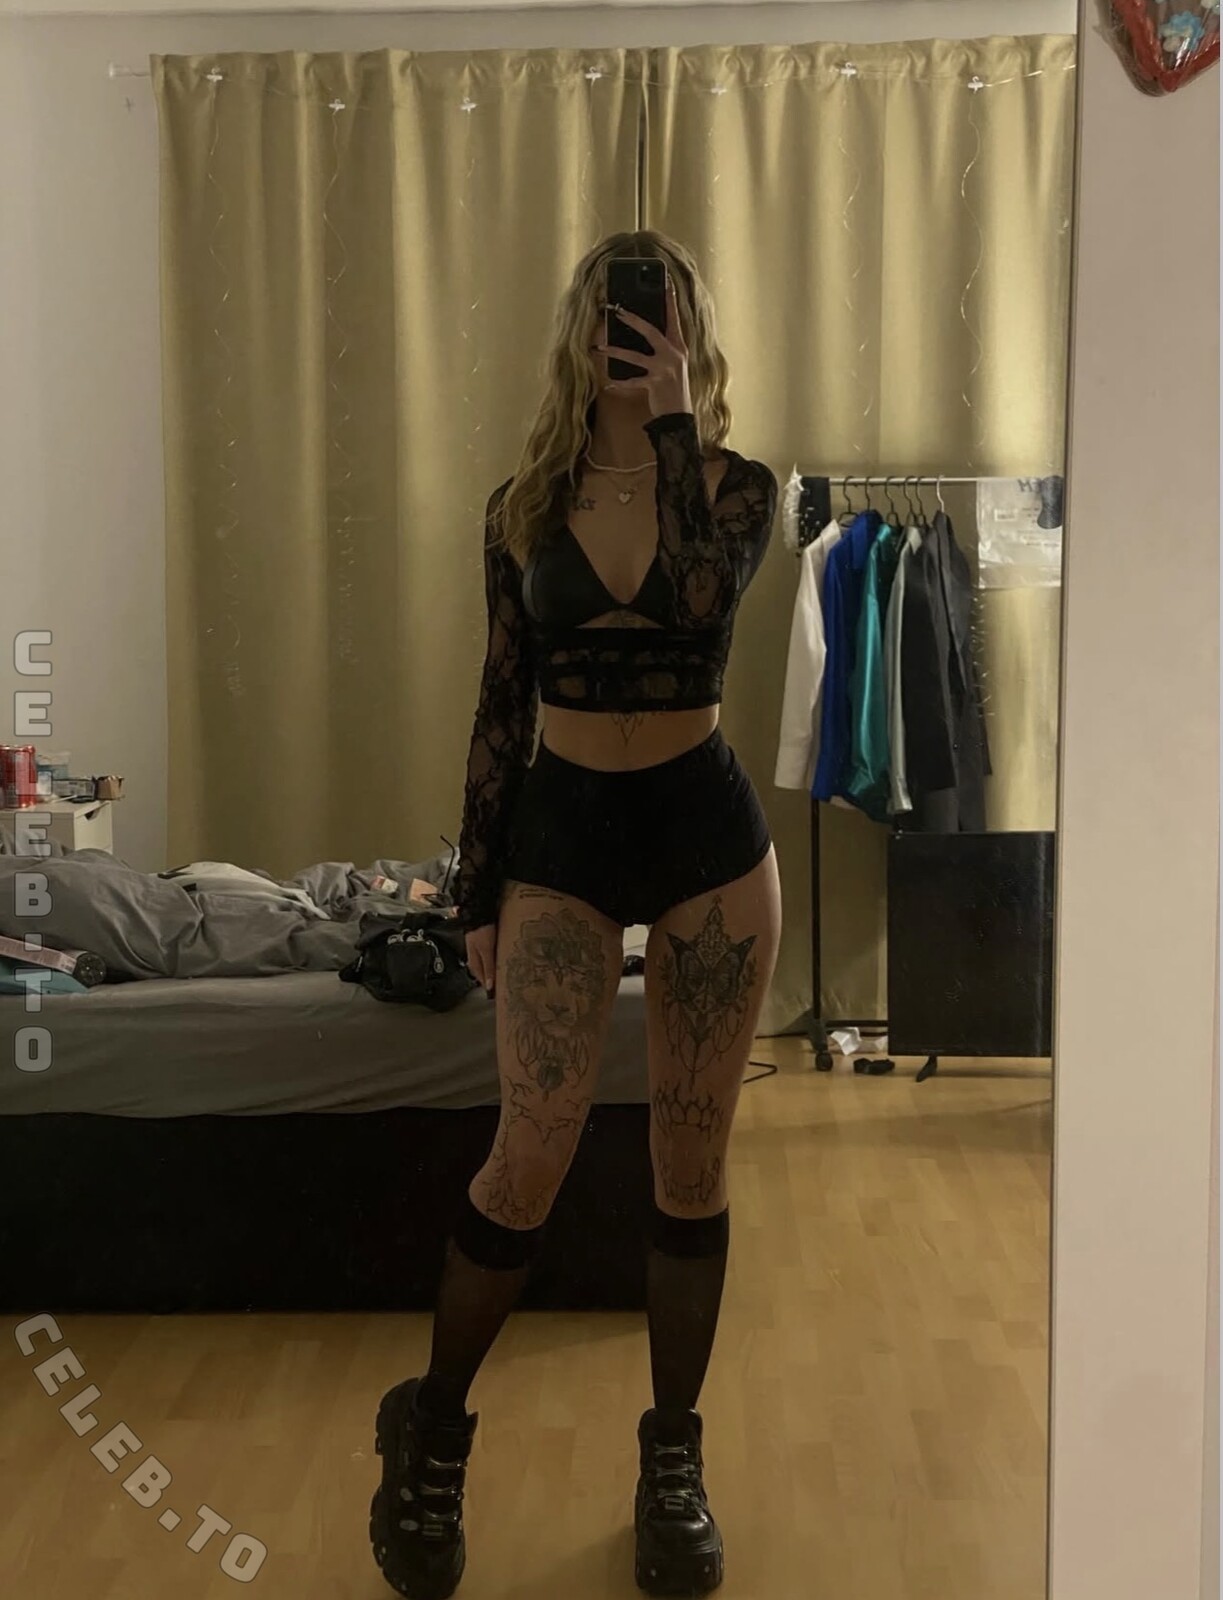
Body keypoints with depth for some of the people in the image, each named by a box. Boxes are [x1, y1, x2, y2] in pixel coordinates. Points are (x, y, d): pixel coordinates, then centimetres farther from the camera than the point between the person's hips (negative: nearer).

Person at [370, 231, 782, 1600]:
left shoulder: (740, 486, 0)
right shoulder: (525, 505, 3)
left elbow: (704, 600, -23)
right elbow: (501, 707, 5)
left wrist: (676, 424, -17)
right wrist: (477, 891, 5)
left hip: (707, 829, 0)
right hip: (563, 830, 0)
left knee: (690, 1157, 6)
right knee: (528, 1154, -6)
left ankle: (672, 1457, 23)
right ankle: (431, 1433, 17)